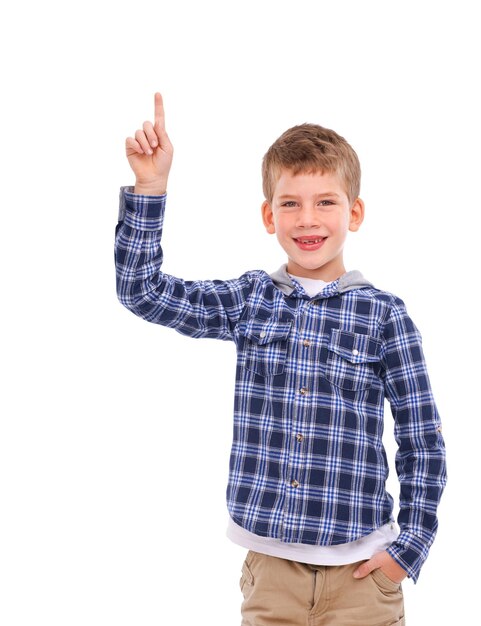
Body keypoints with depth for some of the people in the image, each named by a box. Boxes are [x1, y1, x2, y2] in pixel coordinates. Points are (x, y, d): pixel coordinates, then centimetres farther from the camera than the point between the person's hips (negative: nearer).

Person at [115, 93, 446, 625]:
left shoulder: (383, 315, -4)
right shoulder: (249, 301, 3)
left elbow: (423, 443, 0)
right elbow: (141, 290, -2)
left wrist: (409, 546, -3)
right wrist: (149, 185, -9)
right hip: (270, 566, 2)